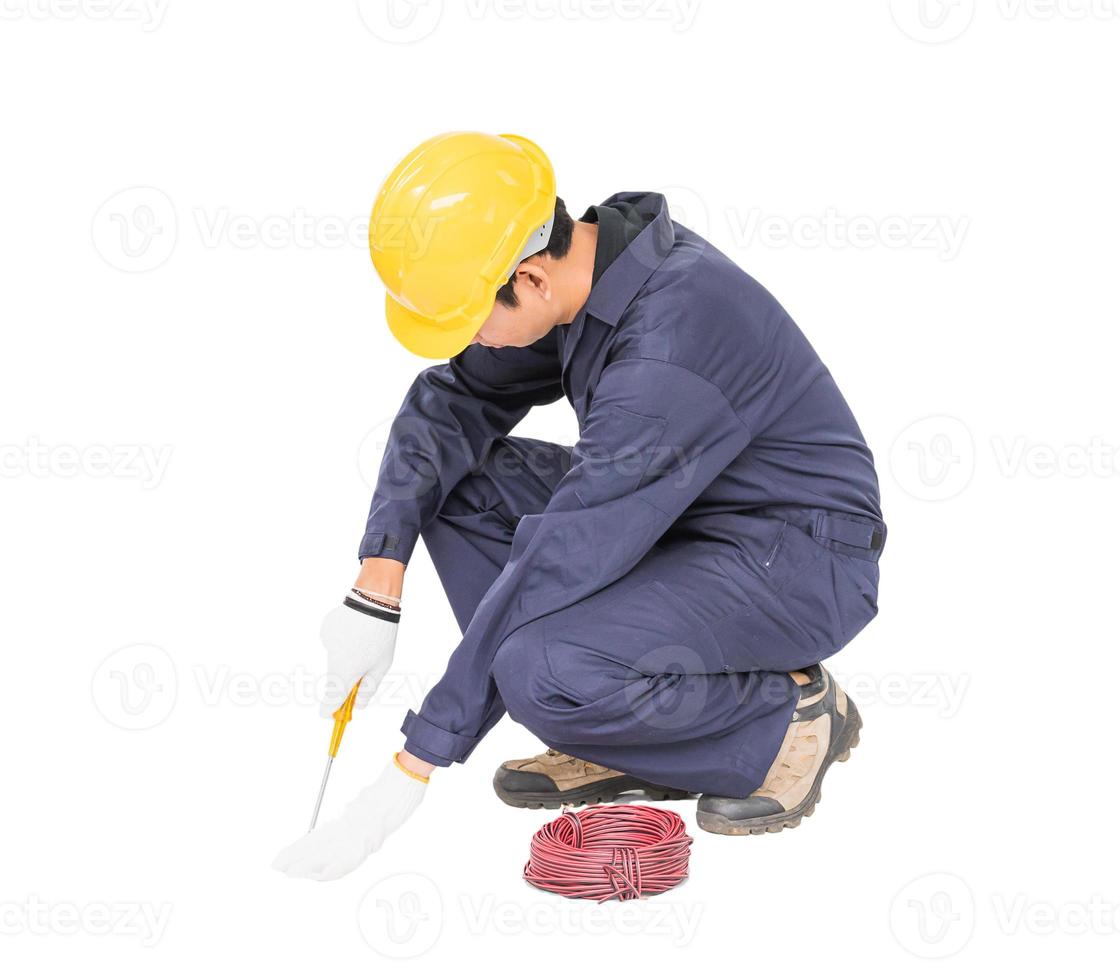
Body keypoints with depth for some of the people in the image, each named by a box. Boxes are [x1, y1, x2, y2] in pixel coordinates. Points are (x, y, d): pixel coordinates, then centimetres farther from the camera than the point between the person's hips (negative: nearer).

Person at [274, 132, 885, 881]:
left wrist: (409, 776, -26)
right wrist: (377, 587, -8)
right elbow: (450, 404, 5)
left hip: (801, 564, -9)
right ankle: (628, 741, 4)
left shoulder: (666, 349, -33)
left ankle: (785, 719, -4)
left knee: (547, 673, -31)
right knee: (460, 486, 1)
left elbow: (555, 568, -32)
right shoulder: (587, 270, -6)